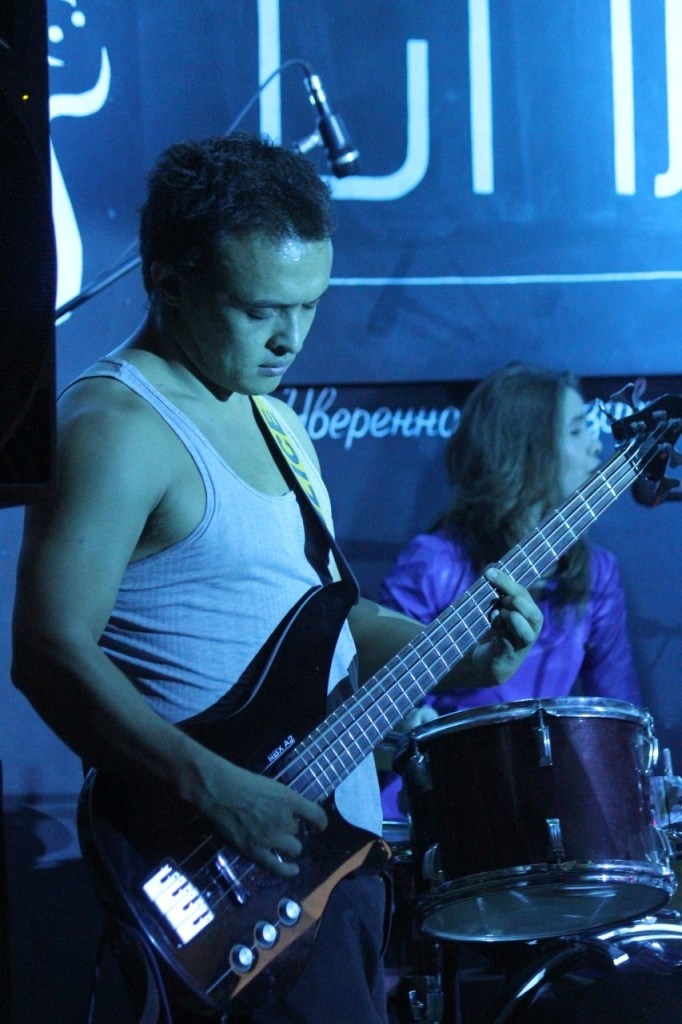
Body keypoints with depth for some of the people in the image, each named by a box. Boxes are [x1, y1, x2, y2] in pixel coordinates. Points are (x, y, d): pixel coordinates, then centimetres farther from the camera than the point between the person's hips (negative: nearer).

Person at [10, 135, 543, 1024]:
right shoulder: (118, 429, -15)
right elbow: (50, 655, -22)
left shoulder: (270, 416, 15)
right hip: (230, 878, -9)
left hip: (332, 838, 9)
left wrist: (455, 651, 4)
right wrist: (216, 788, -28)